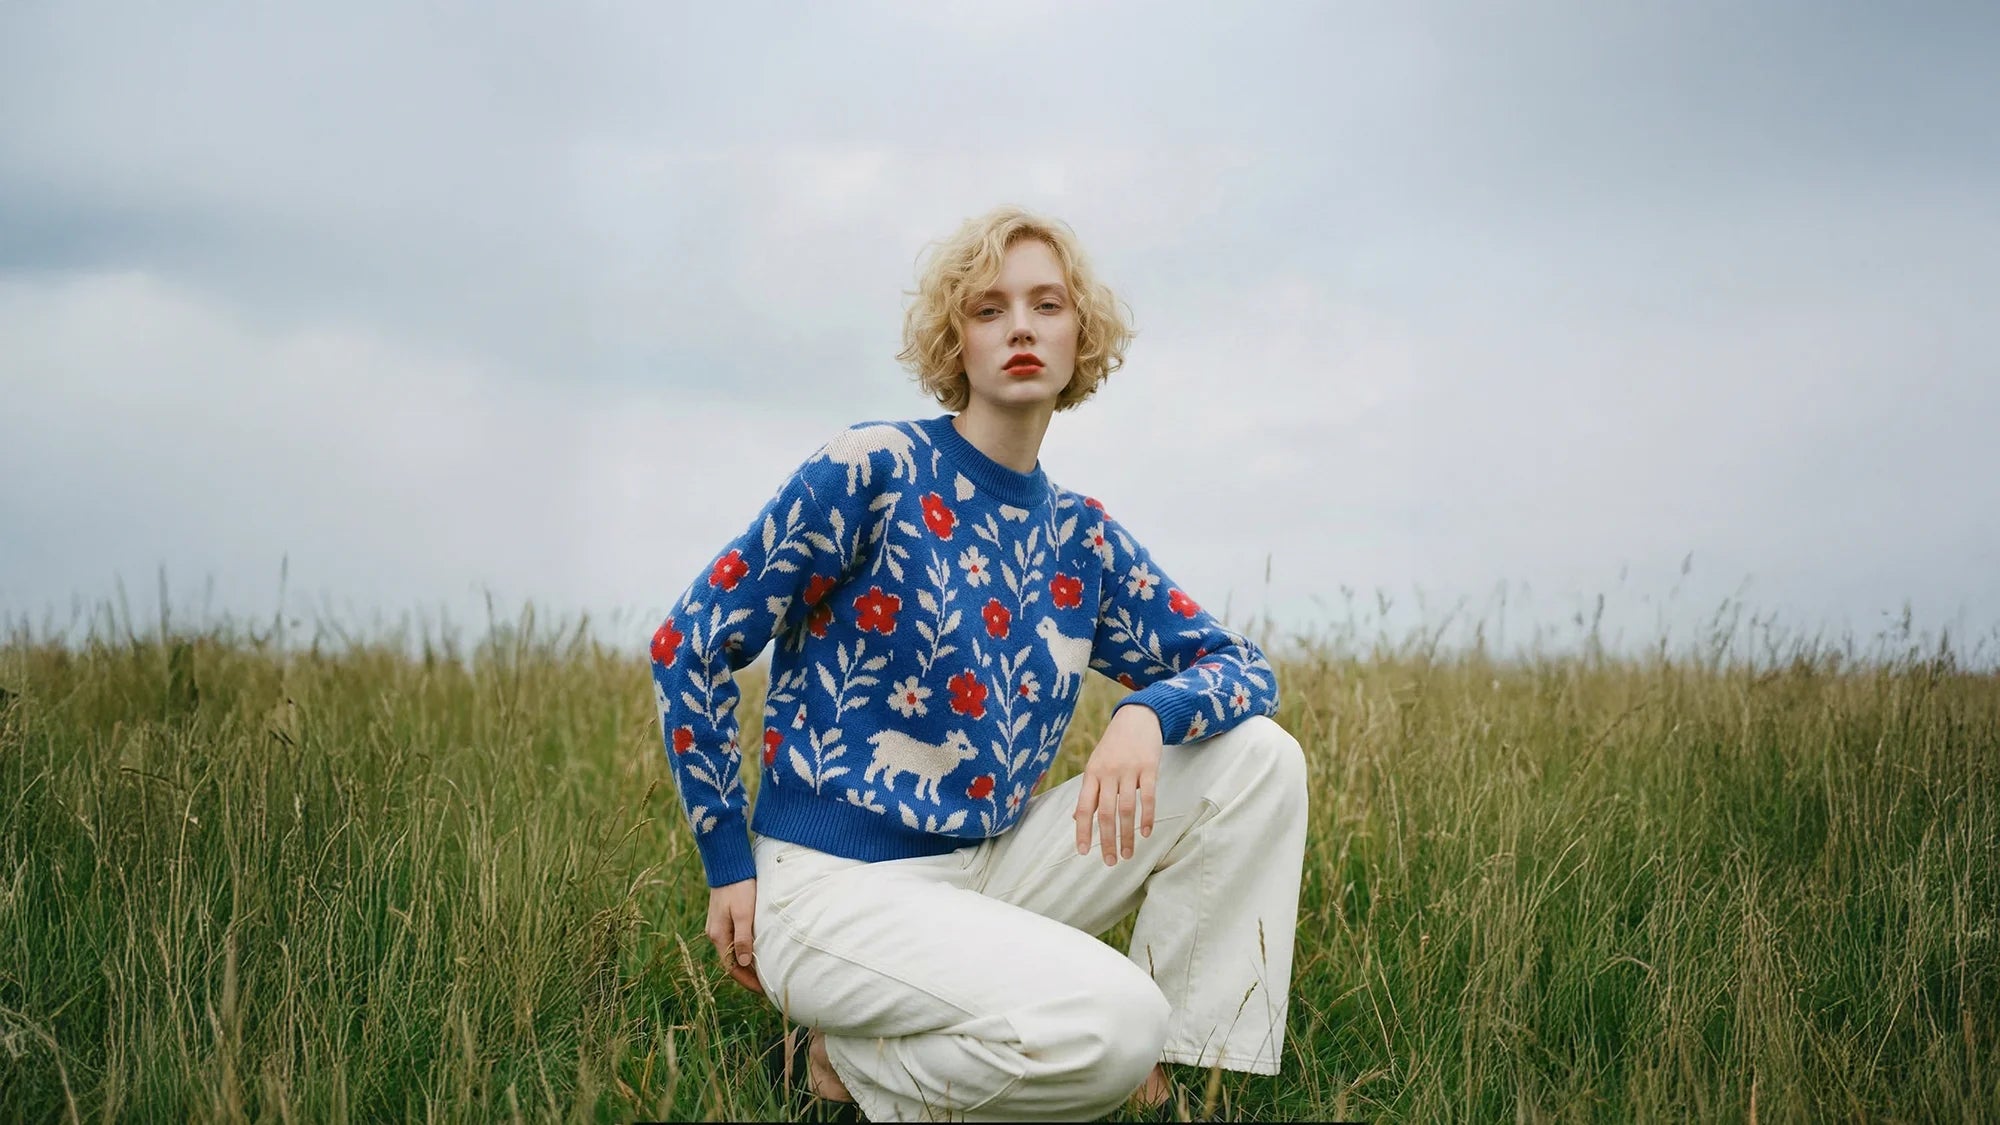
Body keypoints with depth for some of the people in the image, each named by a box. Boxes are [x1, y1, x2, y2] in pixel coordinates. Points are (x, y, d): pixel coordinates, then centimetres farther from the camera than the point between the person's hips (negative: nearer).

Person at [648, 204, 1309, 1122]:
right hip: (836, 883, -7)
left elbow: (1239, 664, 8)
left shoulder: (1084, 538, 9)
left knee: (1260, 757, -3)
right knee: (1109, 1023, -30)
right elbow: (689, 645, -7)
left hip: (985, 870, 7)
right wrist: (730, 869, -5)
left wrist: (1145, 712, -16)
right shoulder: (873, 469, -10)